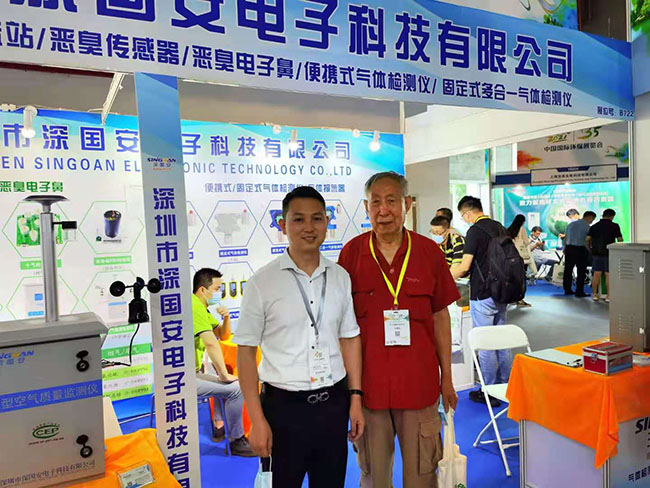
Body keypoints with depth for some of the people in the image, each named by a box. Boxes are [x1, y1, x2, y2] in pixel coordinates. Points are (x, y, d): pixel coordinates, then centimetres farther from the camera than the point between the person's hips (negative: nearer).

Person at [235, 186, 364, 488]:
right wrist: (257, 420, -7)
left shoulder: (340, 277, 2)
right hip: (285, 406, -3)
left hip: (334, 404, 3)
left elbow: (349, 338, 8)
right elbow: (246, 351, -6)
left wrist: (355, 398, 6)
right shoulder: (262, 283, -9)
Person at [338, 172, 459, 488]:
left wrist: (447, 377, 8)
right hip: (367, 379, 0)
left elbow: (440, 316, 6)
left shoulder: (429, 251, -1)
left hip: (419, 379, 1)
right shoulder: (351, 253, -3)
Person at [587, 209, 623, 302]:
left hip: (597, 253, 3)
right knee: (608, 275, 0)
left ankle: (594, 295, 11)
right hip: (609, 253, -3)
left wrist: (589, 248, 18)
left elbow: (588, 239, 1)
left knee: (596, 274, 7)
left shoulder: (594, 226, 5)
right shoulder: (614, 226, -4)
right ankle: (609, 296, 1)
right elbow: (620, 239, -5)